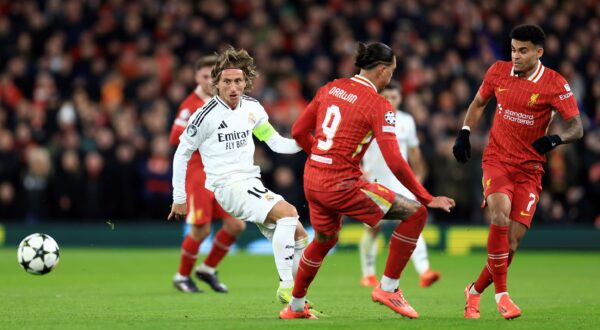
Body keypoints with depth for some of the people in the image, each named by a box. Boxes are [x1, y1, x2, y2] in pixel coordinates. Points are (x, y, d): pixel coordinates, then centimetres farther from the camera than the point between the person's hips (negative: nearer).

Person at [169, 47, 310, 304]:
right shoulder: (206, 115, -11)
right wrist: (179, 198, 2)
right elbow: (182, 154, -1)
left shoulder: (252, 108, 6)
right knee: (287, 212, -28)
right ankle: (286, 286, -26)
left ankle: (295, 299, 10)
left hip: (252, 185, 7)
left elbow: (277, 143, 13)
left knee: (298, 236, 0)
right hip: (228, 186, -7)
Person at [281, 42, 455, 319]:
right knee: (415, 213, -1)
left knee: (324, 240, 33)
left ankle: (295, 306, 45)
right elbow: (395, 162, -16)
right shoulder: (379, 106, -12)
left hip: (312, 180, 8)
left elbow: (298, 132, 13)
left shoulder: (331, 88, 7)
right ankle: (388, 287, 2)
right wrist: (427, 199, -8)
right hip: (341, 185, -8)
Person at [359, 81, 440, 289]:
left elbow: (413, 149, 20)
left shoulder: (406, 121, 7)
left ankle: (424, 272, -29)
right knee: (373, 228, 7)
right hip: (374, 183, -2)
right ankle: (368, 274, 26)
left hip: (400, 183, 2)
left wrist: (418, 174, 21)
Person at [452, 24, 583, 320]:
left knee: (513, 239, -5)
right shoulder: (498, 71, 0)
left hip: (529, 168, 0)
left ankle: (475, 290, 18)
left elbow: (576, 127, -12)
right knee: (500, 216, -27)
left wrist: (555, 139, -32)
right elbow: (478, 103, 18)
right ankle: (501, 294, -18)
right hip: (497, 159, 0)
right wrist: (463, 134, 6)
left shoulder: (555, 84, -9)